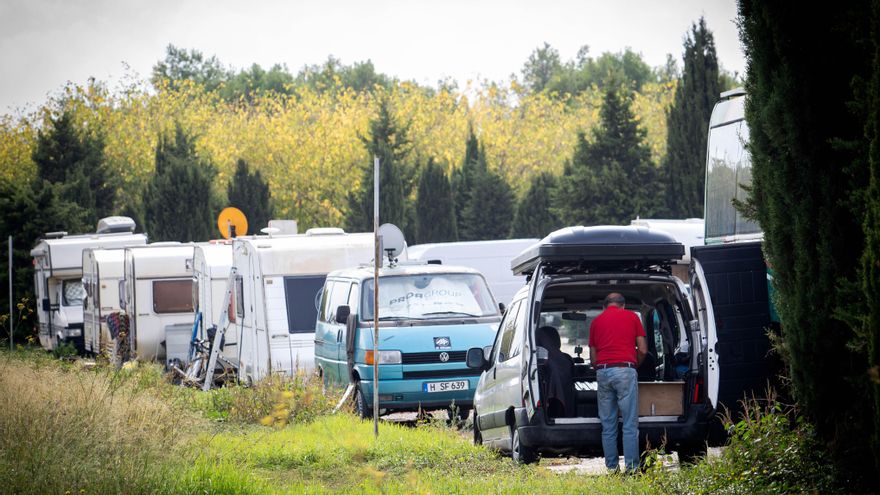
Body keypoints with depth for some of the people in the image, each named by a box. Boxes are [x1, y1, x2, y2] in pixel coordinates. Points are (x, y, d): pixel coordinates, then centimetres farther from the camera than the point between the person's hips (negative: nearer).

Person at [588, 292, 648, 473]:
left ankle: (611, 467, 5)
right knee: (630, 424, -4)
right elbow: (643, 350, 8)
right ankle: (631, 467, -8)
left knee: (608, 425, 6)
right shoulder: (631, 317, 10)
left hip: (602, 371, 3)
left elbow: (593, 358, 16)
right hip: (625, 369, -3)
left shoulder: (596, 321, 17)